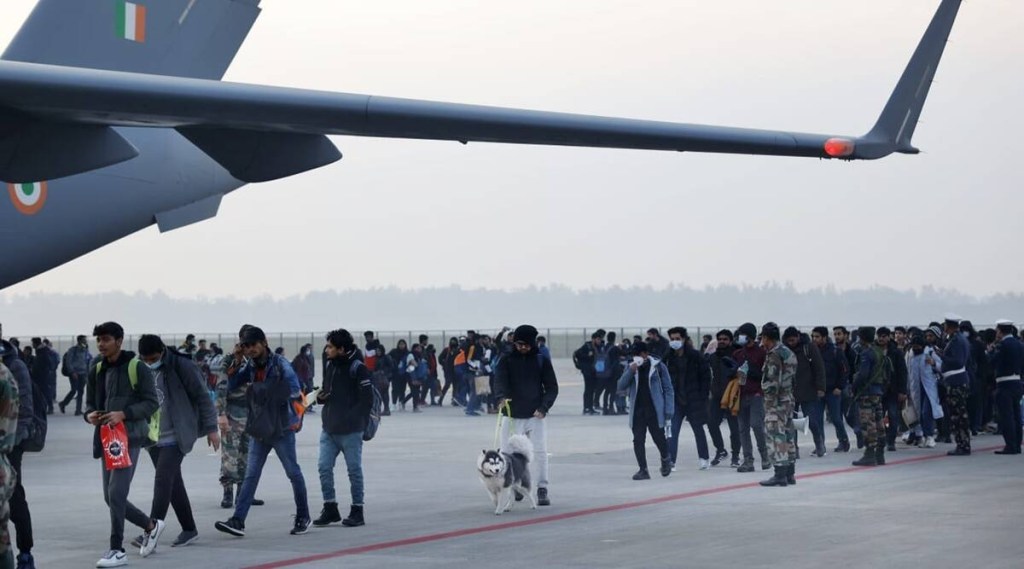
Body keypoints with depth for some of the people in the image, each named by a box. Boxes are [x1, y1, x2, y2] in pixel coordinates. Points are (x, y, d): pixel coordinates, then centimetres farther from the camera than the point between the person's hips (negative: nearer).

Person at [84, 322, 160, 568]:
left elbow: (152, 403, -8)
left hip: (129, 438, -7)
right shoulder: (96, 372, 11)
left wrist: (123, 414, -21)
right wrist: (90, 415, -6)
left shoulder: (137, 368, -6)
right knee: (111, 497, 9)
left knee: (116, 492, -15)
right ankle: (149, 526, 32)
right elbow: (90, 403, 18)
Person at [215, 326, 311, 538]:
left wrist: (296, 418, -27)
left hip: (281, 430, -5)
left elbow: (296, 392, -18)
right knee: (250, 476, 1)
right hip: (258, 431, 5)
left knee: (293, 473, 7)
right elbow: (230, 385, 4)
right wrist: (237, 361, -6)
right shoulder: (250, 367, 5)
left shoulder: (280, 365, -14)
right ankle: (238, 521, -3)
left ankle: (303, 517, 21)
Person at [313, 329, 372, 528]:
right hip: (329, 428, 7)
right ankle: (330, 509, 13)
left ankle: (357, 512, 11)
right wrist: (321, 397, 1)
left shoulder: (357, 368, -13)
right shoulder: (330, 366, 10)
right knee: (324, 467, 3)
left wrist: (355, 420, -17)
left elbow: (367, 399, -15)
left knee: (354, 470, 3)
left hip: (350, 431, -7)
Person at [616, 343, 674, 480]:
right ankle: (643, 470, 7)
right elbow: (621, 387, -1)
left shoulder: (658, 366, -6)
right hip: (637, 411, 3)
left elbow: (668, 389, -3)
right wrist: (630, 372, -15)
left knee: (659, 438, 1)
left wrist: (669, 411, -9)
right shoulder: (631, 367, 5)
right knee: (638, 440, -1)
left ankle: (665, 460, 31)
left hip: (654, 411, -3)